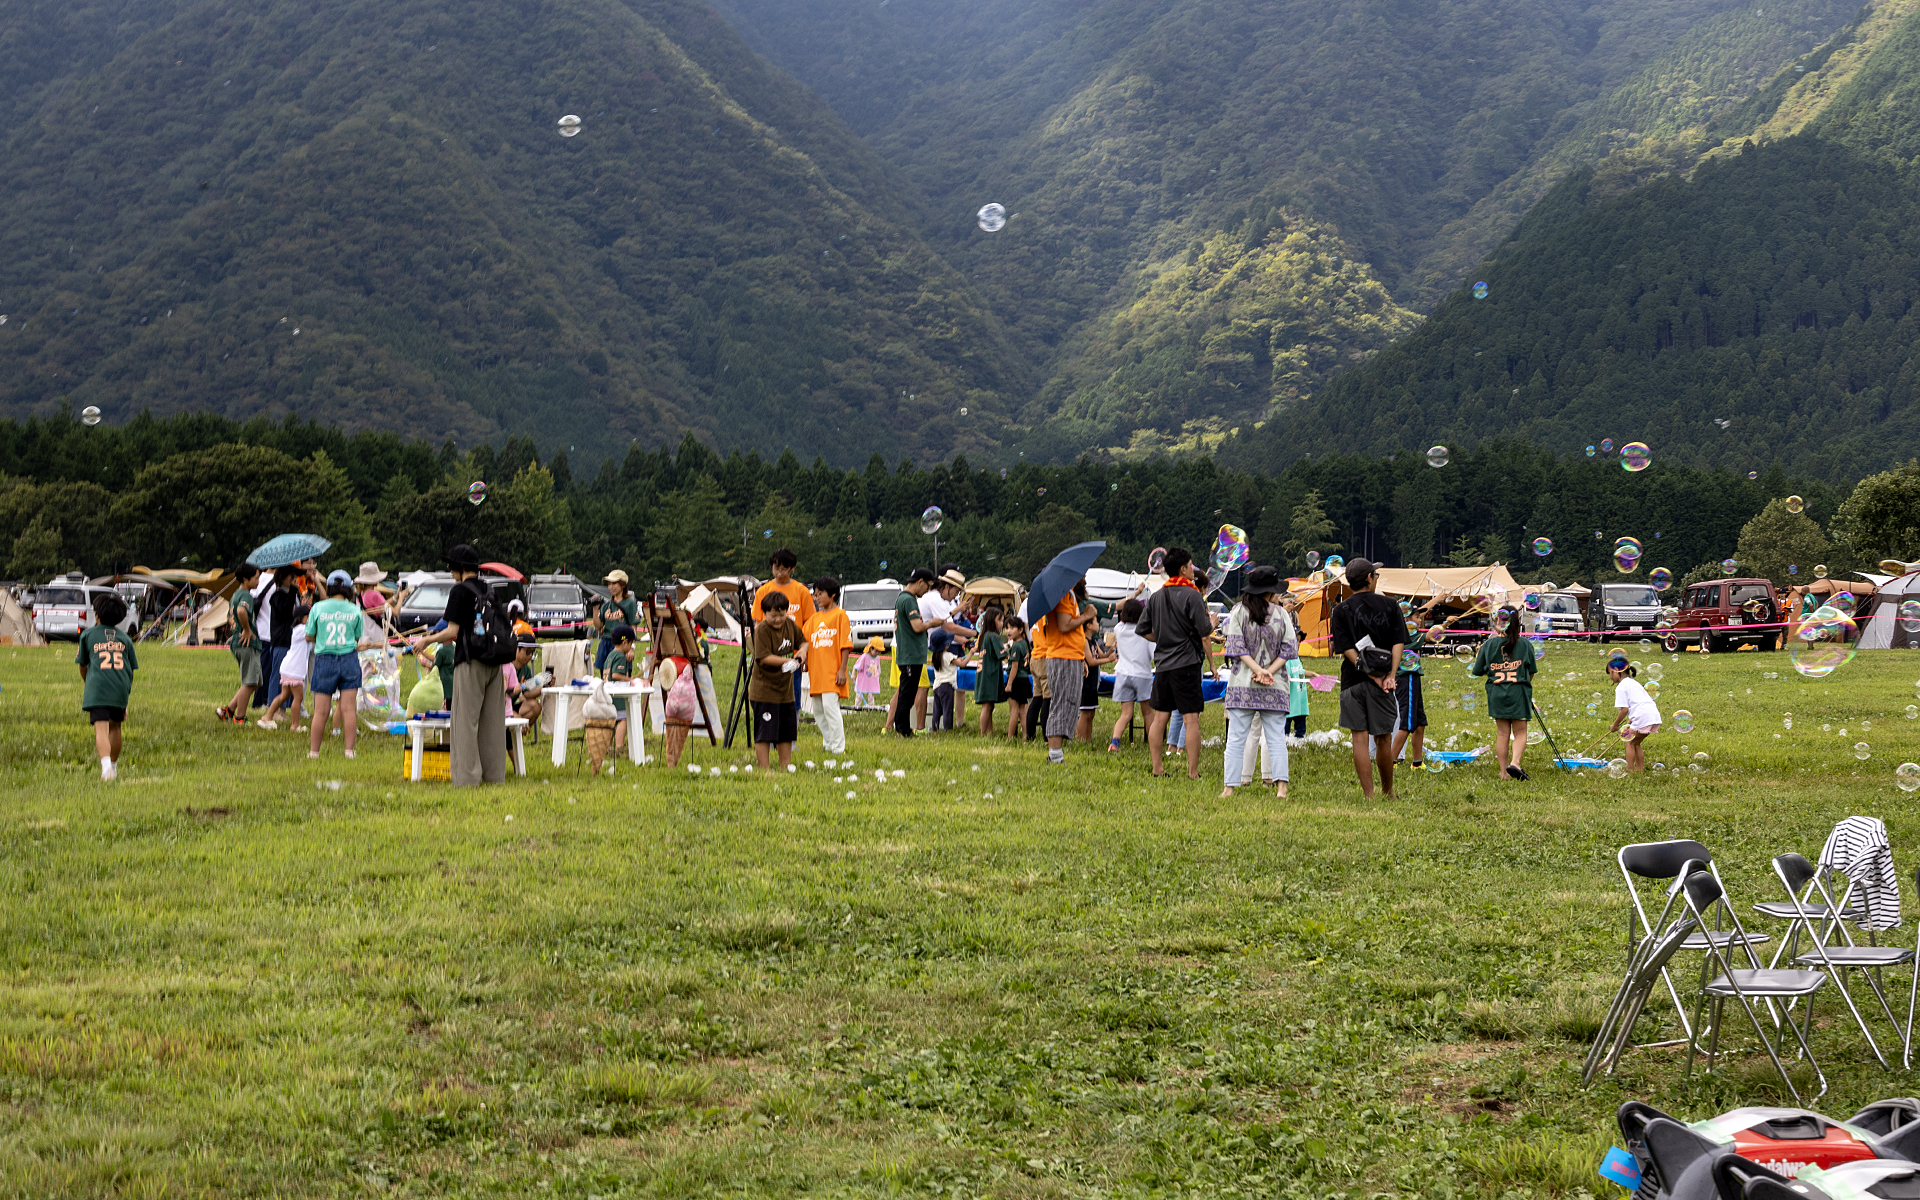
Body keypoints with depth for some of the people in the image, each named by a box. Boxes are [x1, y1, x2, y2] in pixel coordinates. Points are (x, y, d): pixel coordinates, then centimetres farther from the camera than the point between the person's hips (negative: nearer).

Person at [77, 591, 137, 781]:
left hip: (97, 688, -3)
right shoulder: (124, 638, 17)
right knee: (115, 726, 22)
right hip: (120, 688, 3)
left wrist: (86, 683, 41)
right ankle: (113, 766, 32)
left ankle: (106, 765, -34)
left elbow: (83, 666, 20)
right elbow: (131, 670, 16)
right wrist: (126, 700, 23)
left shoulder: (88, 635, 11)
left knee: (101, 729, -13)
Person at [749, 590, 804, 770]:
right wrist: (788, 661, -28)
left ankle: (785, 768, 24)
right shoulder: (762, 630, -16)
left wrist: (802, 650, -2)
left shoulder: (790, 624, 4)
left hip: (785, 689, 7)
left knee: (787, 732, 14)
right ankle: (763, 770, 1)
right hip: (764, 690, -7)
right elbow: (764, 657, -24)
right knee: (764, 734, -5)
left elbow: (802, 640, 20)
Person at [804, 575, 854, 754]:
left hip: (832, 672, -7)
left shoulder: (840, 615, -2)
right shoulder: (814, 618, 16)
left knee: (830, 706, -14)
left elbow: (846, 645, -6)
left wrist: (842, 670, -12)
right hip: (815, 672, 7)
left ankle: (838, 747, -10)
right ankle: (828, 744, 20)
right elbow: (803, 640, 15)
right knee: (818, 710, 9)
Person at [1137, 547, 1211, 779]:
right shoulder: (1192, 596, -10)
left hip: (1162, 664, 6)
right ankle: (1193, 772, -5)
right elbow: (1204, 631, -13)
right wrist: (1212, 622, 8)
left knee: (1159, 717, 10)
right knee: (1191, 719, -4)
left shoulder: (1155, 597, 9)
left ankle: (1156, 768, 12)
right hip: (1186, 664, -6)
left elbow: (1142, 630, 11)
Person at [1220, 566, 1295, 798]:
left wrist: (1259, 671, -11)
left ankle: (1230, 786, 0)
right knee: (1276, 737, 3)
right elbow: (1290, 648, -3)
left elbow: (1236, 646, -8)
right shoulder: (1280, 614, 2)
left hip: (1243, 684, 0)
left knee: (1236, 738, 3)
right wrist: (1268, 672, -7)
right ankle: (1280, 786, -7)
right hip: (1274, 687, 1)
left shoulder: (1239, 611, 0)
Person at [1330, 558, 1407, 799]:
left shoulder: (1342, 610, 2)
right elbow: (1398, 643, -3)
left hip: (1353, 680, -1)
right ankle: (1388, 792, 22)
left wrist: (1373, 677, -8)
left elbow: (1346, 649, -6)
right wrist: (1390, 676, -8)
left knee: (1360, 738, 0)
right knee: (1382, 738, 11)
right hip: (1382, 683, 1)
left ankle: (1368, 795, -4)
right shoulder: (1389, 606, 5)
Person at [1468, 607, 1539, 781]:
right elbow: (1531, 671, 8)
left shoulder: (1489, 645, -3)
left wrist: (1477, 655, 21)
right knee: (1520, 732, 6)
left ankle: (1504, 772, 6)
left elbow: (1477, 671, 4)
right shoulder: (1525, 644, -3)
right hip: (1519, 693, -1)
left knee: (1502, 733, 8)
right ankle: (1515, 762, -17)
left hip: (1496, 693, 2)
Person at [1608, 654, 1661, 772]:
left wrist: (1615, 725, 3)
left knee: (1630, 742, 6)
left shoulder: (1621, 687, -3)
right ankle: (1640, 769, 19)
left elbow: (1624, 710, -9)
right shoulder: (1634, 683, 26)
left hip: (1643, 717, -9)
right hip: (1655, 716, 9)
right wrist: (1629, 722, 25)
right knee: (1636, 743, 20)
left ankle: (1630, 770, 4)